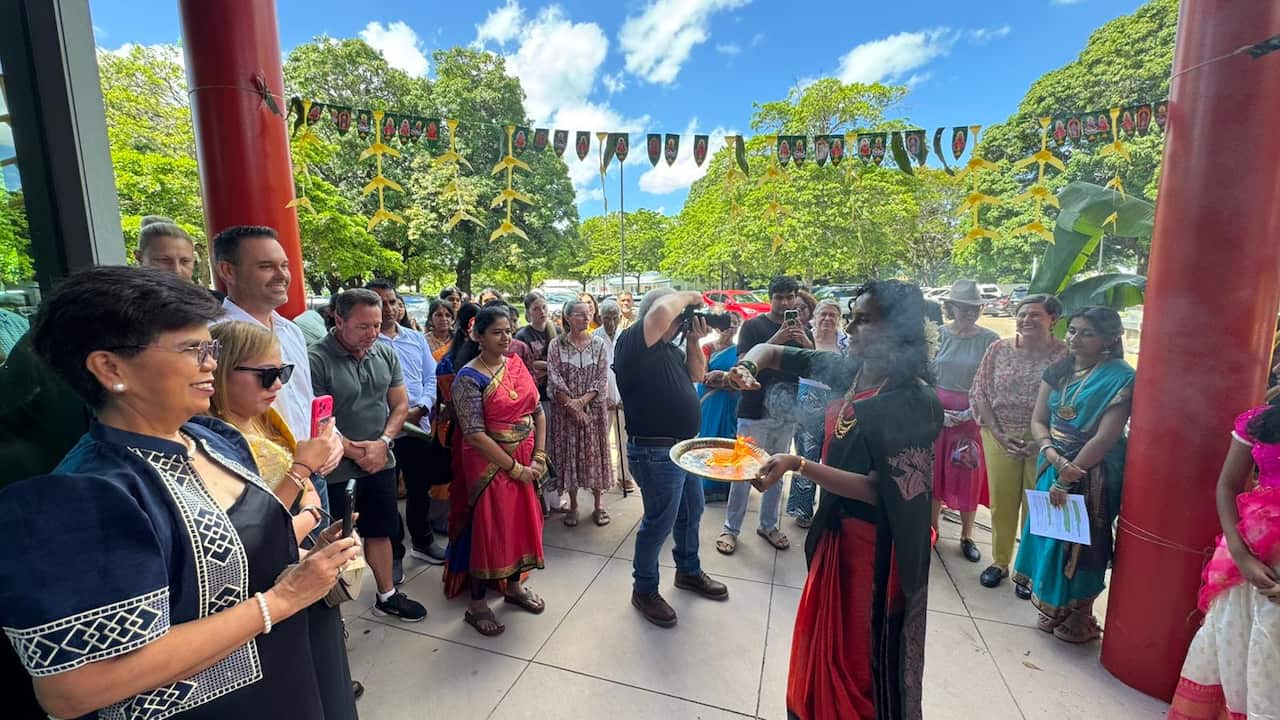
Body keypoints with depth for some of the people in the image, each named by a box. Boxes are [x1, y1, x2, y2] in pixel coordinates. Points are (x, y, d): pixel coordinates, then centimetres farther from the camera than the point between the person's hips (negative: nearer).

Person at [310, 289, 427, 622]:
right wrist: (357, 454, -14)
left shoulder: (385, 354, 1)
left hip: (381, 464, 5)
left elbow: (400, 405, 4)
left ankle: (387, 595, 35)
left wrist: (382, 443, -10)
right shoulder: (317, 360, -16)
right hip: (336, 470, -5)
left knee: (380, 531, 19)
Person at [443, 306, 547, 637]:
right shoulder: (469, 377, -15)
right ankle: (476, 604, 24)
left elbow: (538, 411, 5)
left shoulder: (517, 365, 3)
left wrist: (539, 457, -4)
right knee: (487, 527, 5)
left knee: (521, 520, 17)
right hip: (489, 463, -6)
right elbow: (475, 433, -19)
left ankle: (513, 586, 38)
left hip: (526, 461, 6)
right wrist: (514, 468, -16)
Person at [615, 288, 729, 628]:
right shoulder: (632, 343, -17)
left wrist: (693, 342, 0)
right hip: (656, 452, -10)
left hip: (684, 446, 10)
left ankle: (689, 571, 45)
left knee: (691, 512, 23)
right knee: (660, 522, 3)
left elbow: (696, 375, 13)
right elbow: (661, 310, -34)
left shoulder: (670, 348, 11)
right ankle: (644, 590, 24)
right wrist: (686, 297, -15)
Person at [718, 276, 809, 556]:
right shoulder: (753, 326, -5)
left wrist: (805, 341, -16)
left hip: (786, 413, 5)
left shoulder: (801, 329, 9)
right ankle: (731, 528, 13)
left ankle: (768, 525, 30)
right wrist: (776, 340, -25)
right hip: (754, 412, -4)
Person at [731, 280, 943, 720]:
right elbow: (771, 351, 4)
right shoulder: (851, 371, -3)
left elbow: (878, 491, -23)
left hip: (875, 546, -7)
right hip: (835, 529, 7)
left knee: (867, 657, 14)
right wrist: (748, 366, -18)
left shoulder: (913, 401, -22)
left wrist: (797, 465, -32)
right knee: (825, 643, 25)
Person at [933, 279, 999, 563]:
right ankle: (932, 528, 26)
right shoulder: (939, 335, -1)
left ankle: (967, 536, 25)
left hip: (974, 414, -1)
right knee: (934, 471, 9)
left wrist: (970, 412, -16)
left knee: (970, 476, 8)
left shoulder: (989, 339, -4)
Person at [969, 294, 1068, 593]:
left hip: (1044, 442, -2)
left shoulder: (1065, 355, -5)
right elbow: (979, 394, 1)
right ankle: (1000, 562, 30)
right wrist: (998, 433, -8)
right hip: (999, 438, 2)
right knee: (1001, 504, 11)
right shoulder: (998, 350, 1)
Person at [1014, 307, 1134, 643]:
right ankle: (1054, 607, 30)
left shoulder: (1119, 378, -12)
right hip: (1053, 465, 5)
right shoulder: (1058, 371, 5)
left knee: (1081, 537, 6)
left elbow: (1105, 437, -18)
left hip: (1092, 471, -5)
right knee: (1050, 532, 12)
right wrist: (1054, 457, -14)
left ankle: (1081, 615, 26)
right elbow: (1038, 421, 3)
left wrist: (1067, 477, -17)